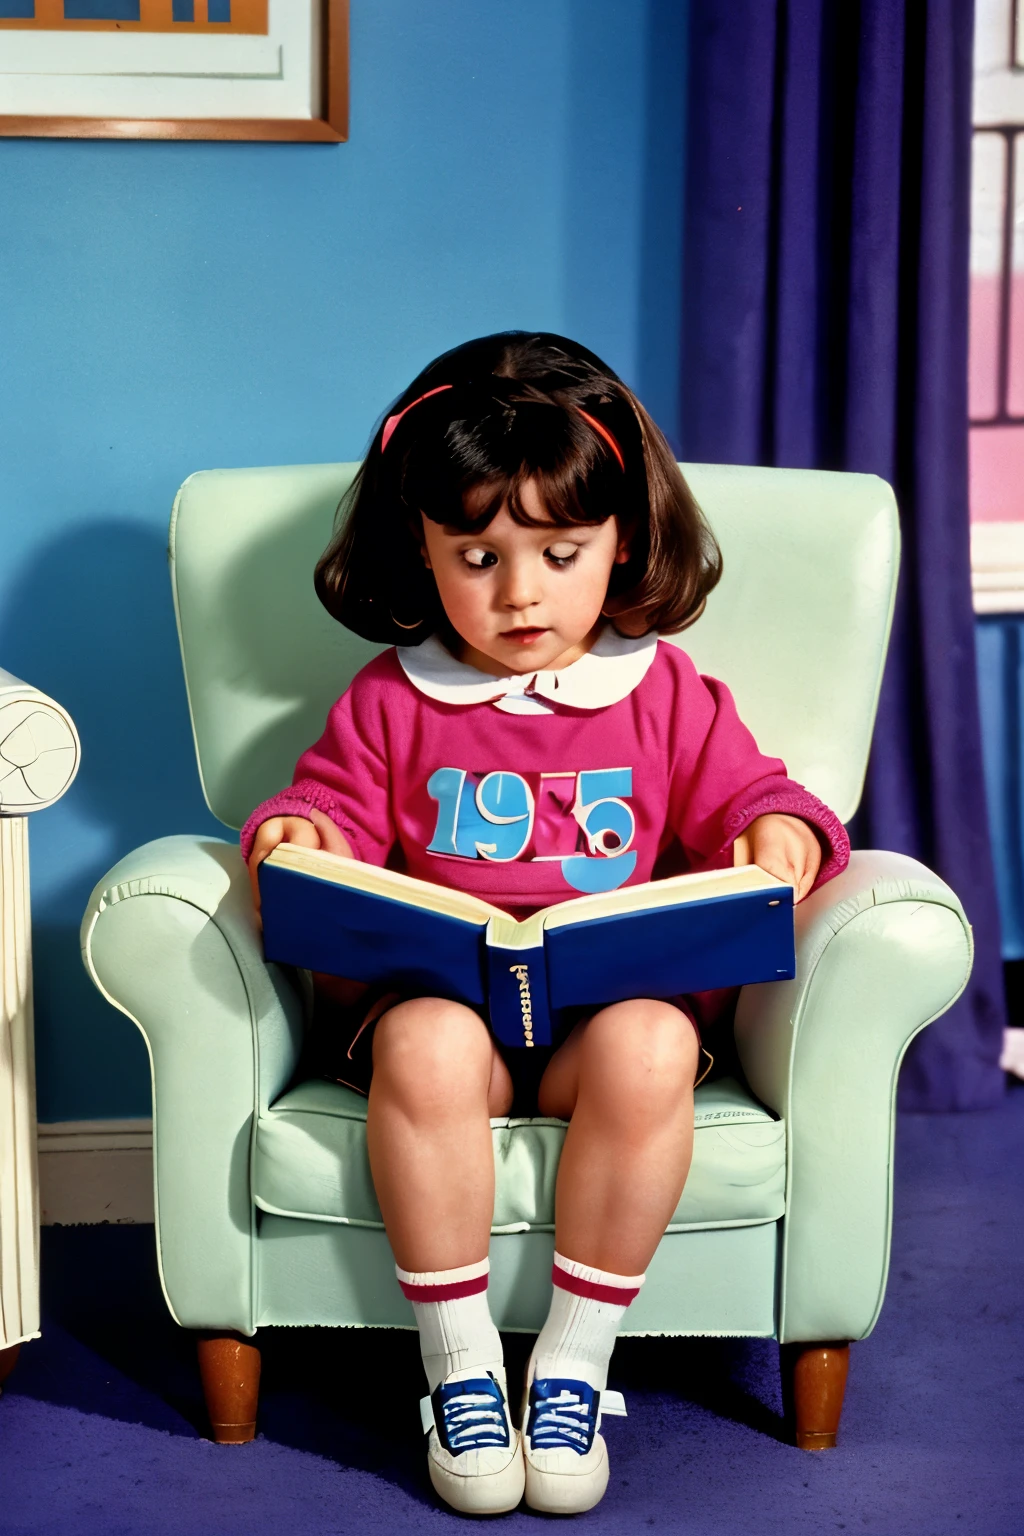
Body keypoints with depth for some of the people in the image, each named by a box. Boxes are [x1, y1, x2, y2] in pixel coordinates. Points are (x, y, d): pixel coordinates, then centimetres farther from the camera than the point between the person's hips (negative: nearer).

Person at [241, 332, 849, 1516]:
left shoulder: (666, 695, 11)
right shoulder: (391, 704, 10)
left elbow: (744, 796, 12)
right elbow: (333, 807, 14)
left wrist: (783, 835, -13)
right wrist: (297, 836, -11)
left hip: (617, 1000, 0)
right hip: (436, 995, 0)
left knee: (652, 1047, -35)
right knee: (424, 1049, -36)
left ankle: (573, 1362, -17)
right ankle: (458, 1363, -18)